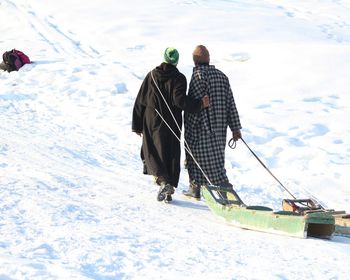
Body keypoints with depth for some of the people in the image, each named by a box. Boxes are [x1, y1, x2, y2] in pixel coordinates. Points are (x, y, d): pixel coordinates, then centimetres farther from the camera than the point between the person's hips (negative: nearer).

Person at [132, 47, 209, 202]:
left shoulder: (151, 76, 3)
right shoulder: (178, 78, -7)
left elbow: (140, 101, 4)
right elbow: (179, 100, -22)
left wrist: (137, 125, 11)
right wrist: (199, 104, -14)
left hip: (151, 123, 1)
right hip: (171, 124, -1)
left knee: (152, 153, 6)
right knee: (171, 155, 8)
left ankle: (163, 181, -18)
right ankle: (169, 189, 7)